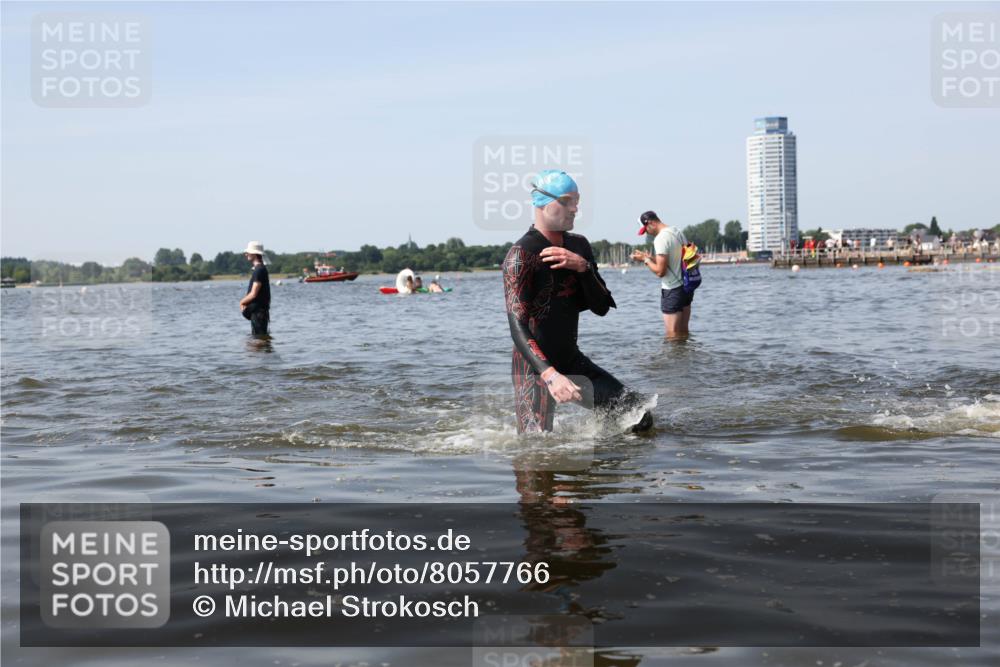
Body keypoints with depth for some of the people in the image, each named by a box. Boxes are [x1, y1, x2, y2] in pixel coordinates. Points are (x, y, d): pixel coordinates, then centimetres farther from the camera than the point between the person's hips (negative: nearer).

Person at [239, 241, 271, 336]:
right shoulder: (260, 269, 16)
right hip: (257, 311, 10)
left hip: (258, 311, -10)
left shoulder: (259, 270, -16)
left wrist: (242, 302, -3)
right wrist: (245, 302, 7)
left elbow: (253, 294, -20)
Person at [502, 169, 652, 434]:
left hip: (572, 360, 7)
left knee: (640, 417, 6)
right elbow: (518, 326, -27)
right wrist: (549, 374, -42)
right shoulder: (521, 255, -18)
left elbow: (601, 308, 2)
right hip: (535, 366, -7)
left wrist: (583, 267, -16)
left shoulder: (579, 246, 6)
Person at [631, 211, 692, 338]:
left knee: (672, 335, -4)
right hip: (686, 286, 9)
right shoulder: (678, 232, 10)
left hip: (672, 291, -9)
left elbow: (660, 271, -20)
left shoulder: (661, 238, -18)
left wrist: (645, 260, -5)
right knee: (683, 332, 14)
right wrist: (651, 258, 14)